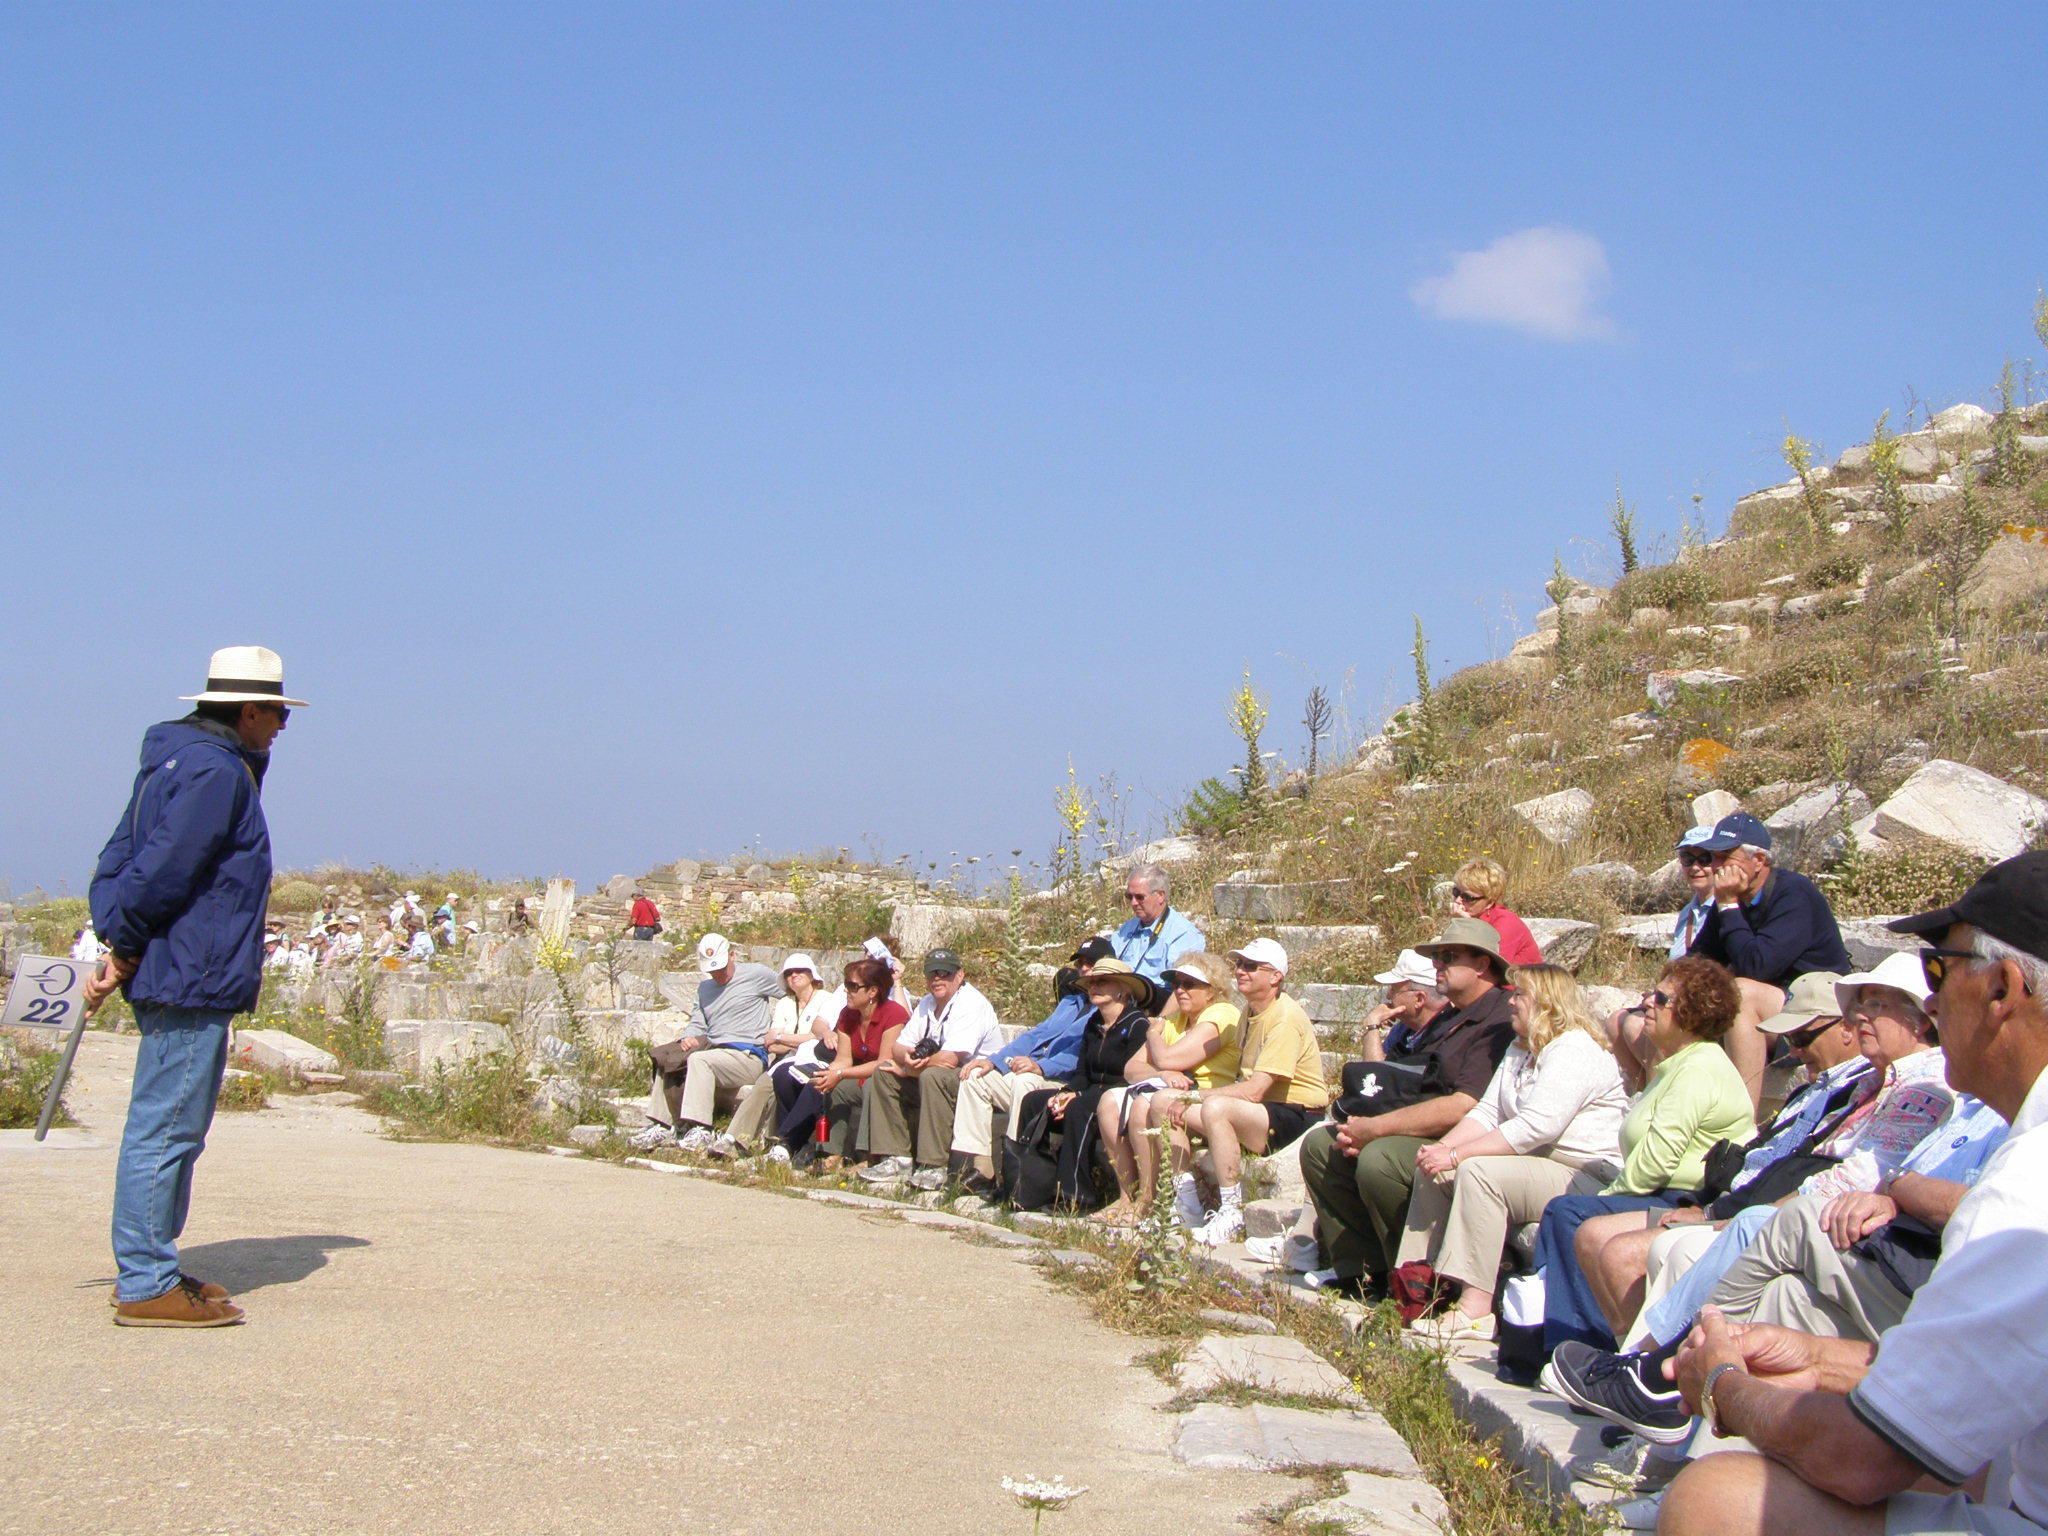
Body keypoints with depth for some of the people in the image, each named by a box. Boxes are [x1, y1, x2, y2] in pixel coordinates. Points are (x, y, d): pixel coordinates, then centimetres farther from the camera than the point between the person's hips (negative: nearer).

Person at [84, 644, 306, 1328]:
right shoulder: (217, 772, -15)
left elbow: (117, 859, 15)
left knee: (169, 1128, 16)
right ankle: (147, 1286, 0)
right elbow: (163, 868, -22)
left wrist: (115, 940, 4)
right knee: (165, 1130, -5)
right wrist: (123, 947, -10)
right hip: (192, 980, -11)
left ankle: (148, 1270, 24)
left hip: (169, 981, 11)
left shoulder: (171, 762, 17)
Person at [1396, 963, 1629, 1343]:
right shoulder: (1519, 1051, 19)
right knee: (1433, 1170, -2)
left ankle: (1475, 1311, -34)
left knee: (1477, 1171, -31)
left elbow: (1536, 1127, -26)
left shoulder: (1575, 1051, -14)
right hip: (1532, 1167, 10)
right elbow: (1487, 1112, 10)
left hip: (1586, 1180, -10)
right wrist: (1444, 1147, -10)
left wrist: (1457, 1156, -26)